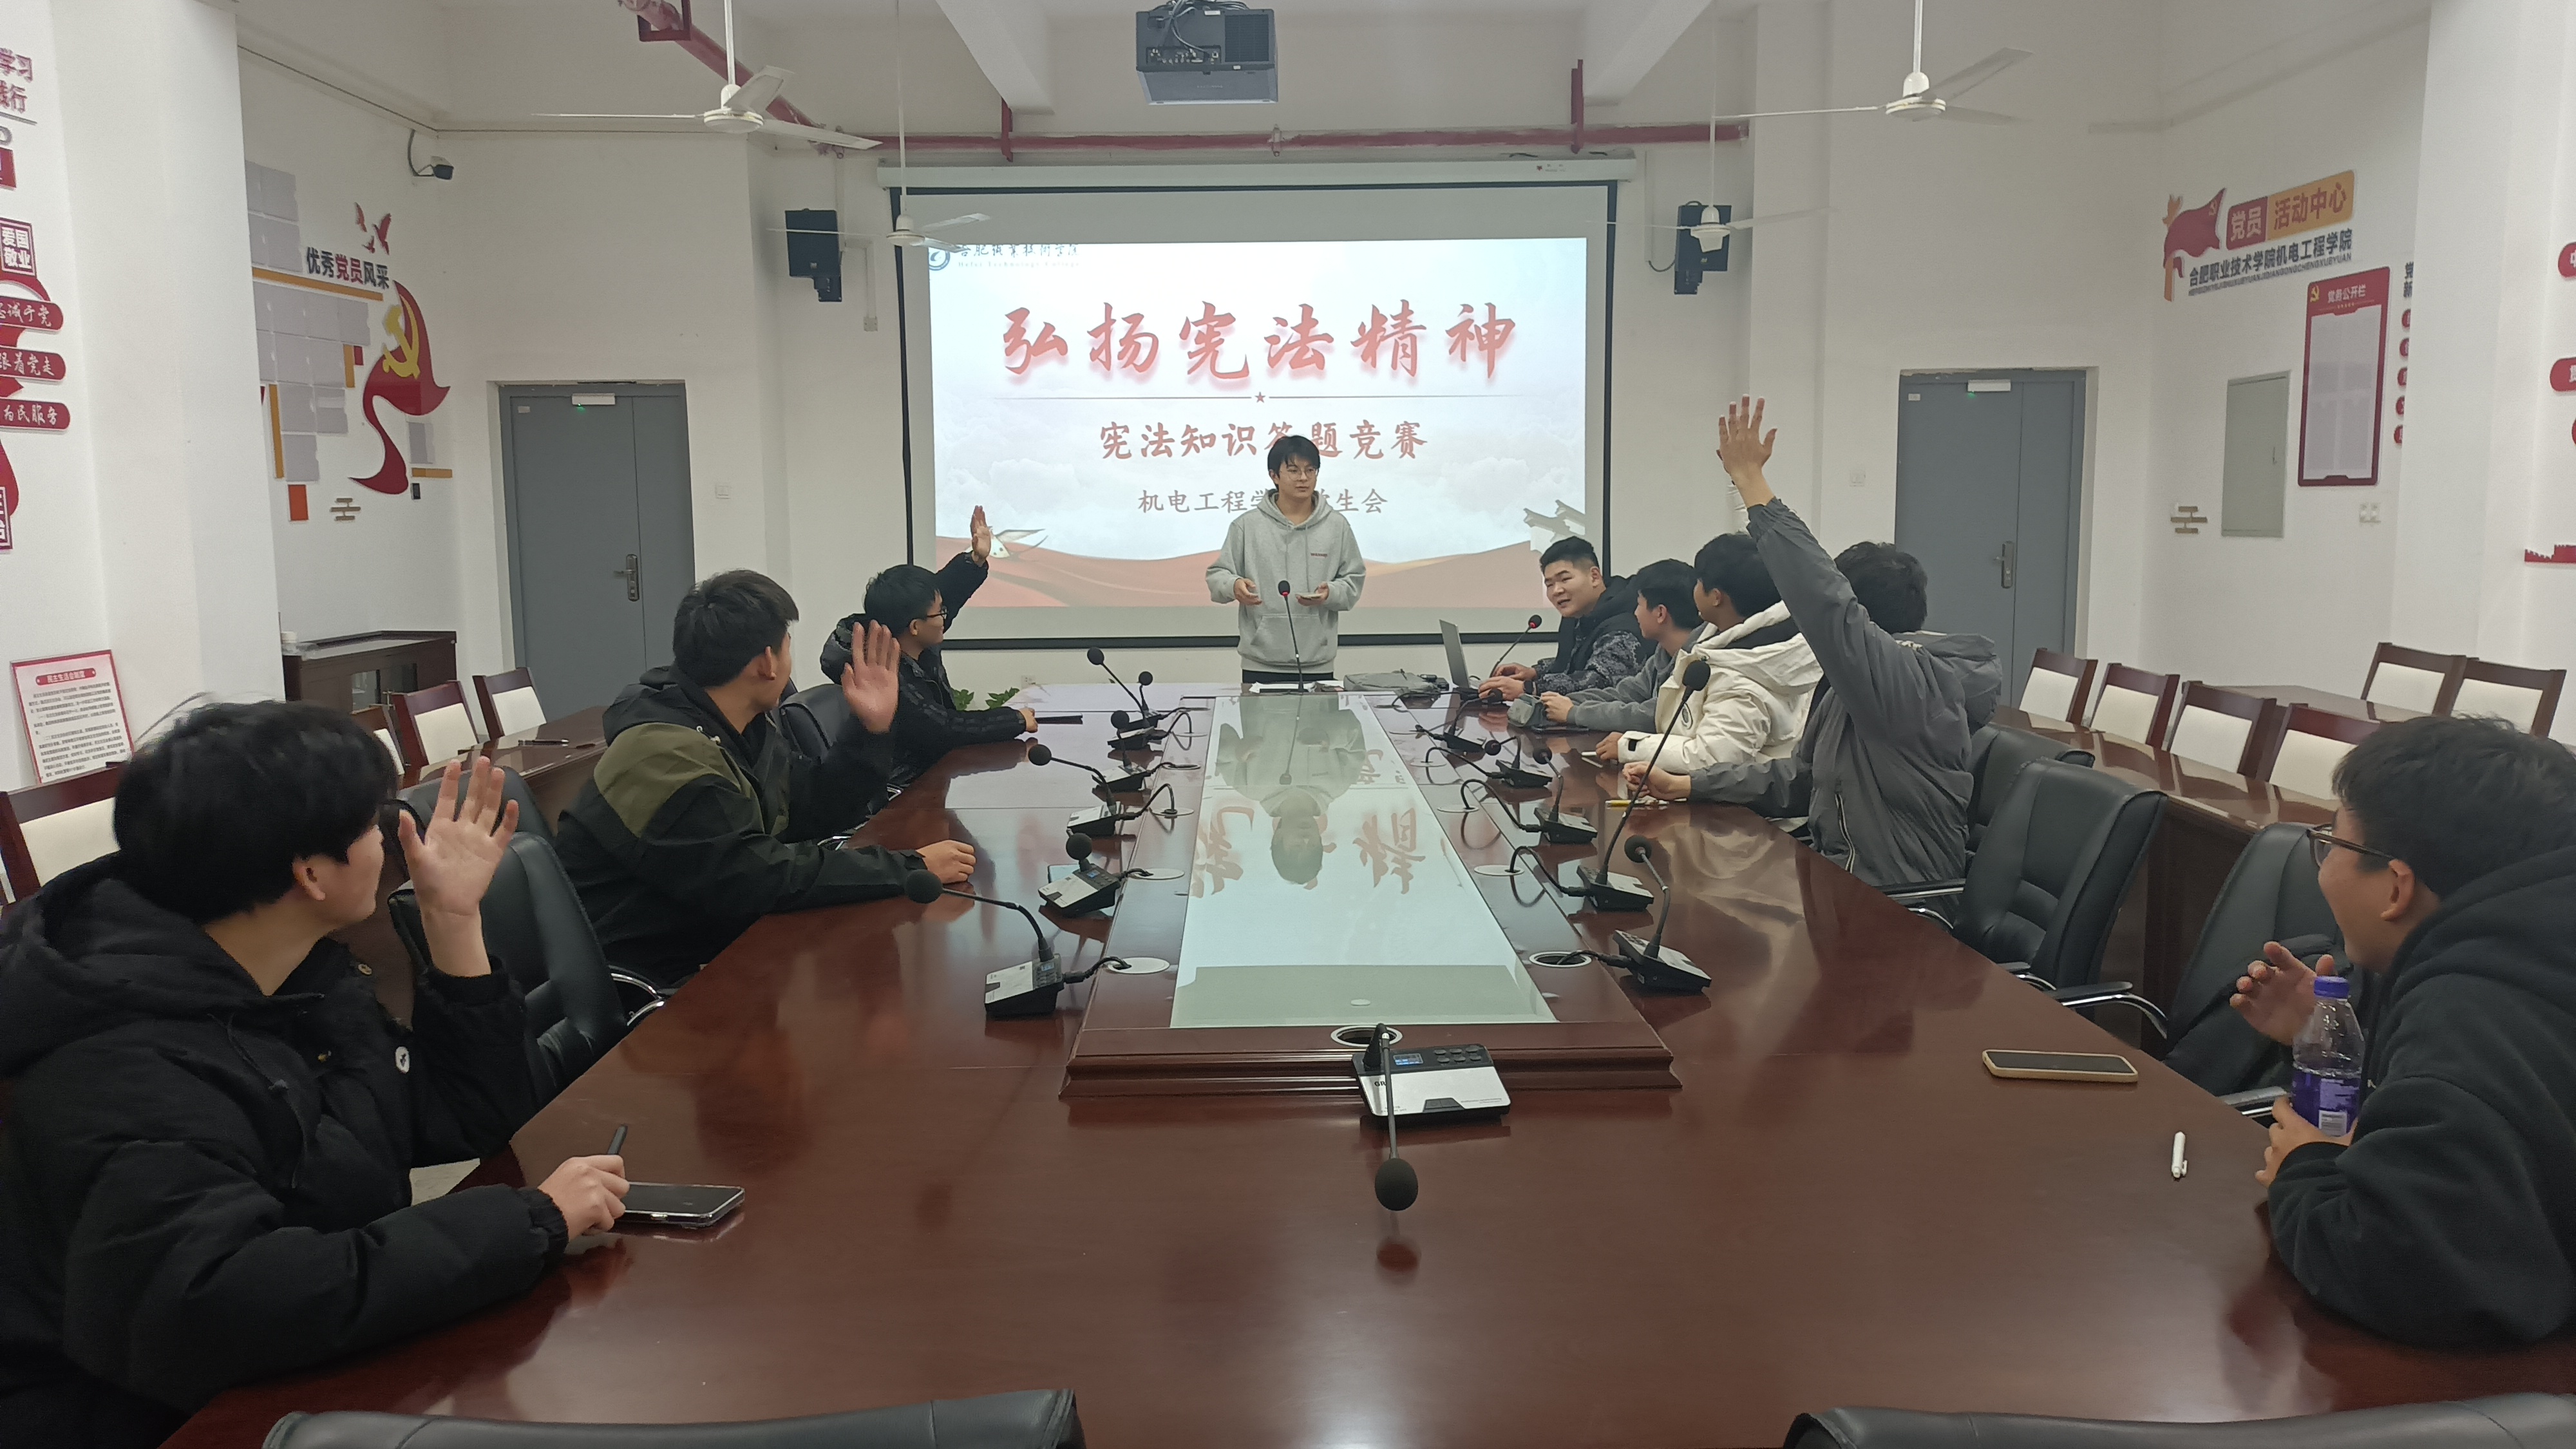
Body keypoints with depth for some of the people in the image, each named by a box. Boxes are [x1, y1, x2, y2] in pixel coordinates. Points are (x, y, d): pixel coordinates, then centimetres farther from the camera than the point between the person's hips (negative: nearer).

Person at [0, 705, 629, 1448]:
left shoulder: (299, 977, 1)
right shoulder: (134, 1071, -26)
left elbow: (471, 1120, 8)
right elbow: (210, 1307, -40)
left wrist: (454, 919, -1)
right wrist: (529, 1221, -34)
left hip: (314, 1387, 8)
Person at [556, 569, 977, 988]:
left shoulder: (747, 728, 6)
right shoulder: (666, 757, -24)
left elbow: (814, 811, 13)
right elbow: (758, 878, -28)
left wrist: (872, 729, 1)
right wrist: (909, 868, -24)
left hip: (719, 947, 9)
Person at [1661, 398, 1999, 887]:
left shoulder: (1910, 680, -20)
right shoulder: (1844, 689, 11)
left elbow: (1821, 597, -32)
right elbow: (1797, 777, 17)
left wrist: (1750, 480, -28)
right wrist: (1686, 785, 8)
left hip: (1899, 904, -9)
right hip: (1842, 877, 9)